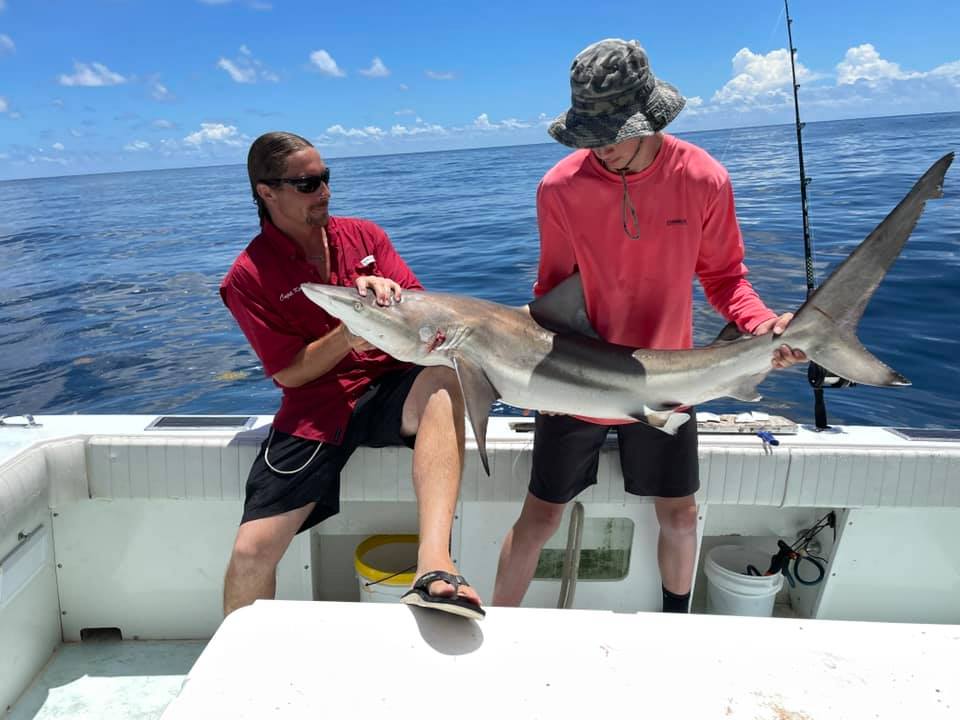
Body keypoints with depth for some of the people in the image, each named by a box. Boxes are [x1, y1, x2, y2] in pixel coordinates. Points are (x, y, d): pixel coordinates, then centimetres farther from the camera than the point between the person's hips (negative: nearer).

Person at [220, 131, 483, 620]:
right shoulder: (248, 277, -1)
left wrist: (386, 290, -20)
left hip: (389, 388, 2)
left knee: (442, 380, -35)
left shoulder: (363, 234, 9)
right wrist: (348, 335, -20)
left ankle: (434, 563, -46)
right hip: (316, 408, -1)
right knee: (251, 551, -13)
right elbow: (288, 372, -4)